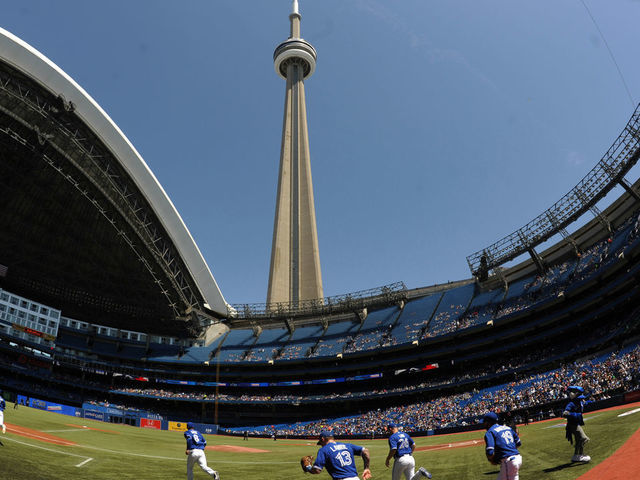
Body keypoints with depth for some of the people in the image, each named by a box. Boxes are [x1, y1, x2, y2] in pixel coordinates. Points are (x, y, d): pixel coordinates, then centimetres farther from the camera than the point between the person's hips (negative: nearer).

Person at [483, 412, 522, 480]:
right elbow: (518, 443, 18)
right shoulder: (508, 428, 16)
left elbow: (490, 452, -18)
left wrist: (492, 461, 1)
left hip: (508, 462, -9)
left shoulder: (489, 433, -7)